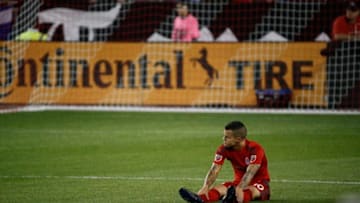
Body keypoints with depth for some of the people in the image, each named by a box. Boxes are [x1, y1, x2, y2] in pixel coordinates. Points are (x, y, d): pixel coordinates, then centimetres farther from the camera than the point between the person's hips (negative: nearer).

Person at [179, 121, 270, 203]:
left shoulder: (255, 149, -22)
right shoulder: (224, 149, -8)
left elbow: (250, 172, -35)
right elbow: (214, 170, -19)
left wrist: (239, 189, -54)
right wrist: (206, 187, -40)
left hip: (259, 183, -4)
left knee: (251, 191, -40)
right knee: (219, 188, -28)